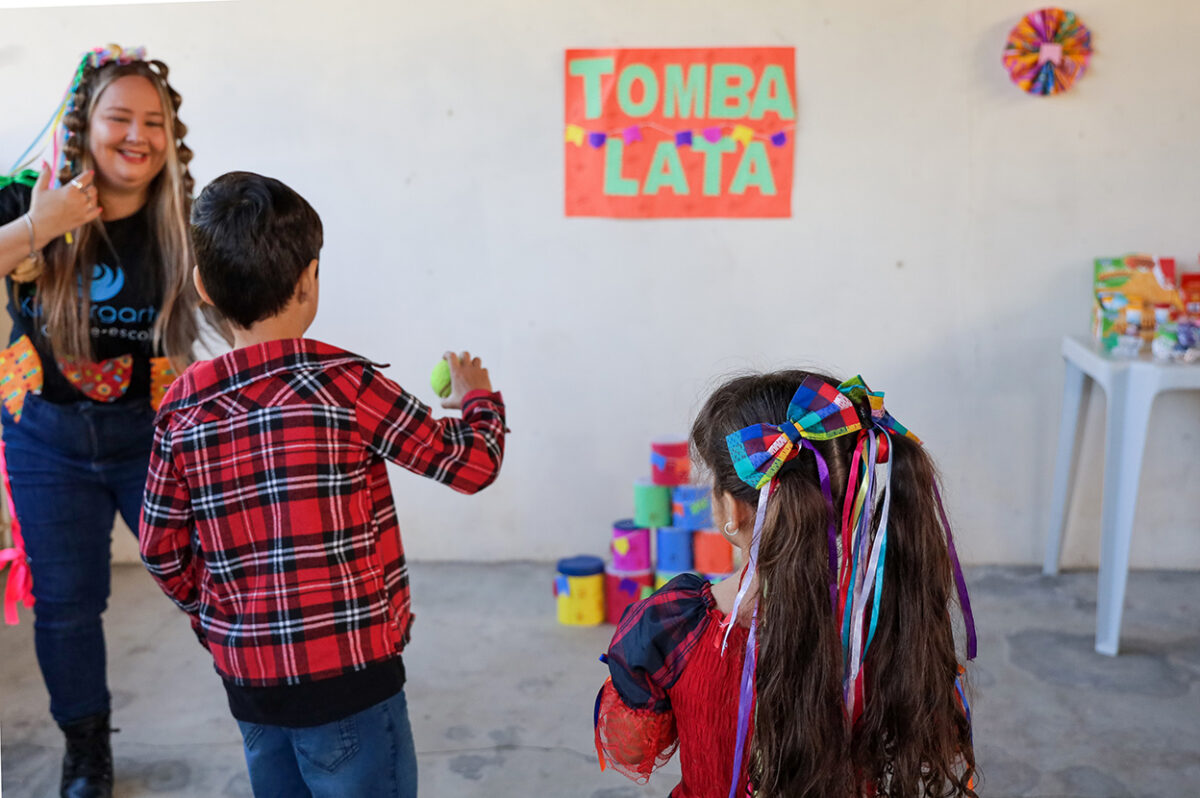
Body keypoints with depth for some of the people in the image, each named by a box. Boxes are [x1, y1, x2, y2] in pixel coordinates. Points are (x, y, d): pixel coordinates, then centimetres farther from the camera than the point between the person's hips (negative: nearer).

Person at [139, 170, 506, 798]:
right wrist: (478, 396, 11)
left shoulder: (182, 409, -2)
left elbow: (161, 549, 6)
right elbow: (471, 463, -8)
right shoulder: (343, 384, -16)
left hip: (245, 677, 5)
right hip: (347, 675, -5)